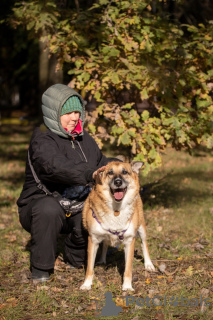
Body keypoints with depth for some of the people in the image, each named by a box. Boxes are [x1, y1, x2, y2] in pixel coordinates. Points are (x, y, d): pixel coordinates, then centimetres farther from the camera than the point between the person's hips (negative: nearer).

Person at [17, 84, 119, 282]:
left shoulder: (83, 139, 7)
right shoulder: (42, 141, -18)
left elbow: (100, 161, 16)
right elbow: (56, 167, -37)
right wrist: (90, 173, -50)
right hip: (38, 204, -6)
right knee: (48, 208, -40)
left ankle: (75, 258, 10)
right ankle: (40, 268, -20)